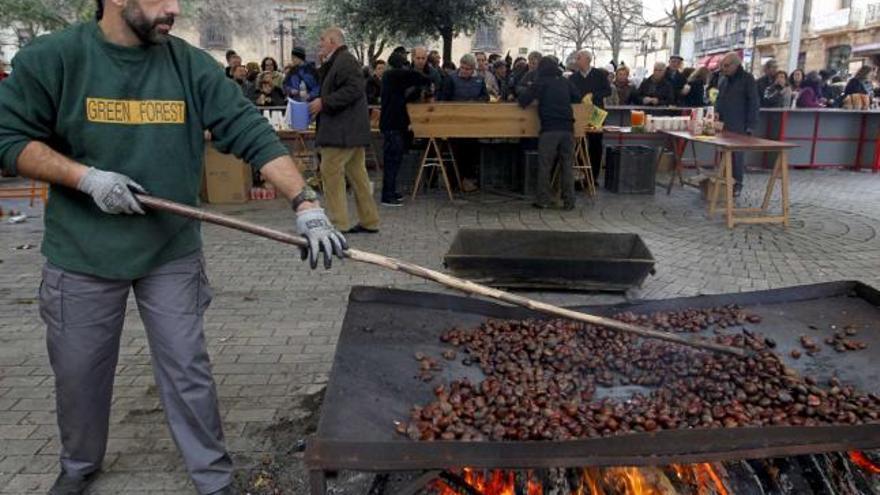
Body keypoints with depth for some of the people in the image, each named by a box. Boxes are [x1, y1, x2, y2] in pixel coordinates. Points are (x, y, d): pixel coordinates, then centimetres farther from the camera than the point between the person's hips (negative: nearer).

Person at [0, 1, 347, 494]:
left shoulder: (192, 66, -7)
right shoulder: (49, 58, -9)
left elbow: (254, 135, -12)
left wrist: (305, 204, -23)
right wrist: (87, 178, -19)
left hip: (173, 254, 0)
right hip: (82, 255, 0)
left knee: (189, 372, 7)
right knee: (79, 371, 17)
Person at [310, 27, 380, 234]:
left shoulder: (344, 61, -12)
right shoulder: (336, 62, 21)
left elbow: (353, 90, -24)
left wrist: (323, 102, -20)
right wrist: (317, 100, 13)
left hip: (343, 130, -11)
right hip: (351, 129, 11)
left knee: (330, 171, -8)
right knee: (357, 173, 11)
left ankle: (338, 223, -5)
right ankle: (369, 221, 16)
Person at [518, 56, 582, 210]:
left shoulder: (541, 82, 3)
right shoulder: (566, 82, 13)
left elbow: (523, 100, -1)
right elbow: (578, 97, 22)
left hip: (549, 129, -3)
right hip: (567, 128, 3)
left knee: (545, 166, 4)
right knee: (567, 166, 6)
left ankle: (543, 200, 5)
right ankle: (569, 202, 6)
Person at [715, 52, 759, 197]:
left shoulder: (747, 79, -4)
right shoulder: (723, 79, 15)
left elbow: (754, 103, -6)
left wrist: (750, 125, -10)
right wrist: (716, 114, 8)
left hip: (738, 125, -6)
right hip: (723, 124, 6)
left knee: (736, 153, -4)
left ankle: (737, 182, 6)